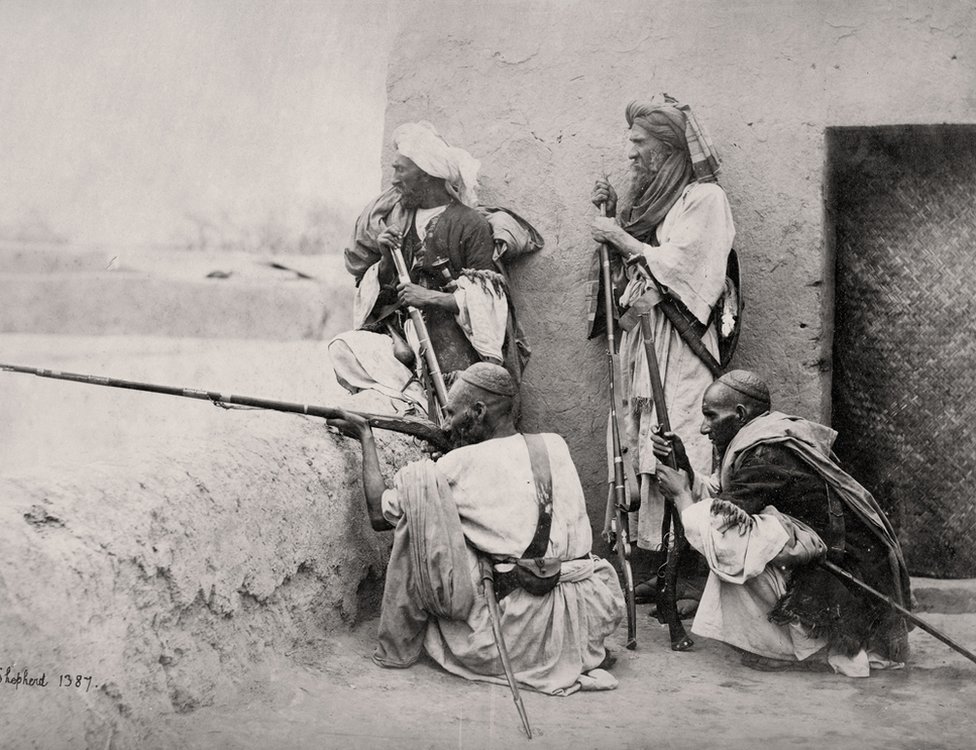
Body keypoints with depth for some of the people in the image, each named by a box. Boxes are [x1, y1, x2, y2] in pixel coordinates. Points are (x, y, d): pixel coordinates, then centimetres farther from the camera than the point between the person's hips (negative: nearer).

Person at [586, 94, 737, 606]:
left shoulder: (704, 198, -3)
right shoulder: (648, 196, 21)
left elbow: (678, 267, -13)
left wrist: (623, 239, -5)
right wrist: (611, 218, 9)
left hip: (679, 346, -8)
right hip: (640, 336, 8)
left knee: (680, 453, -13)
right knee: (647, 450, 3)